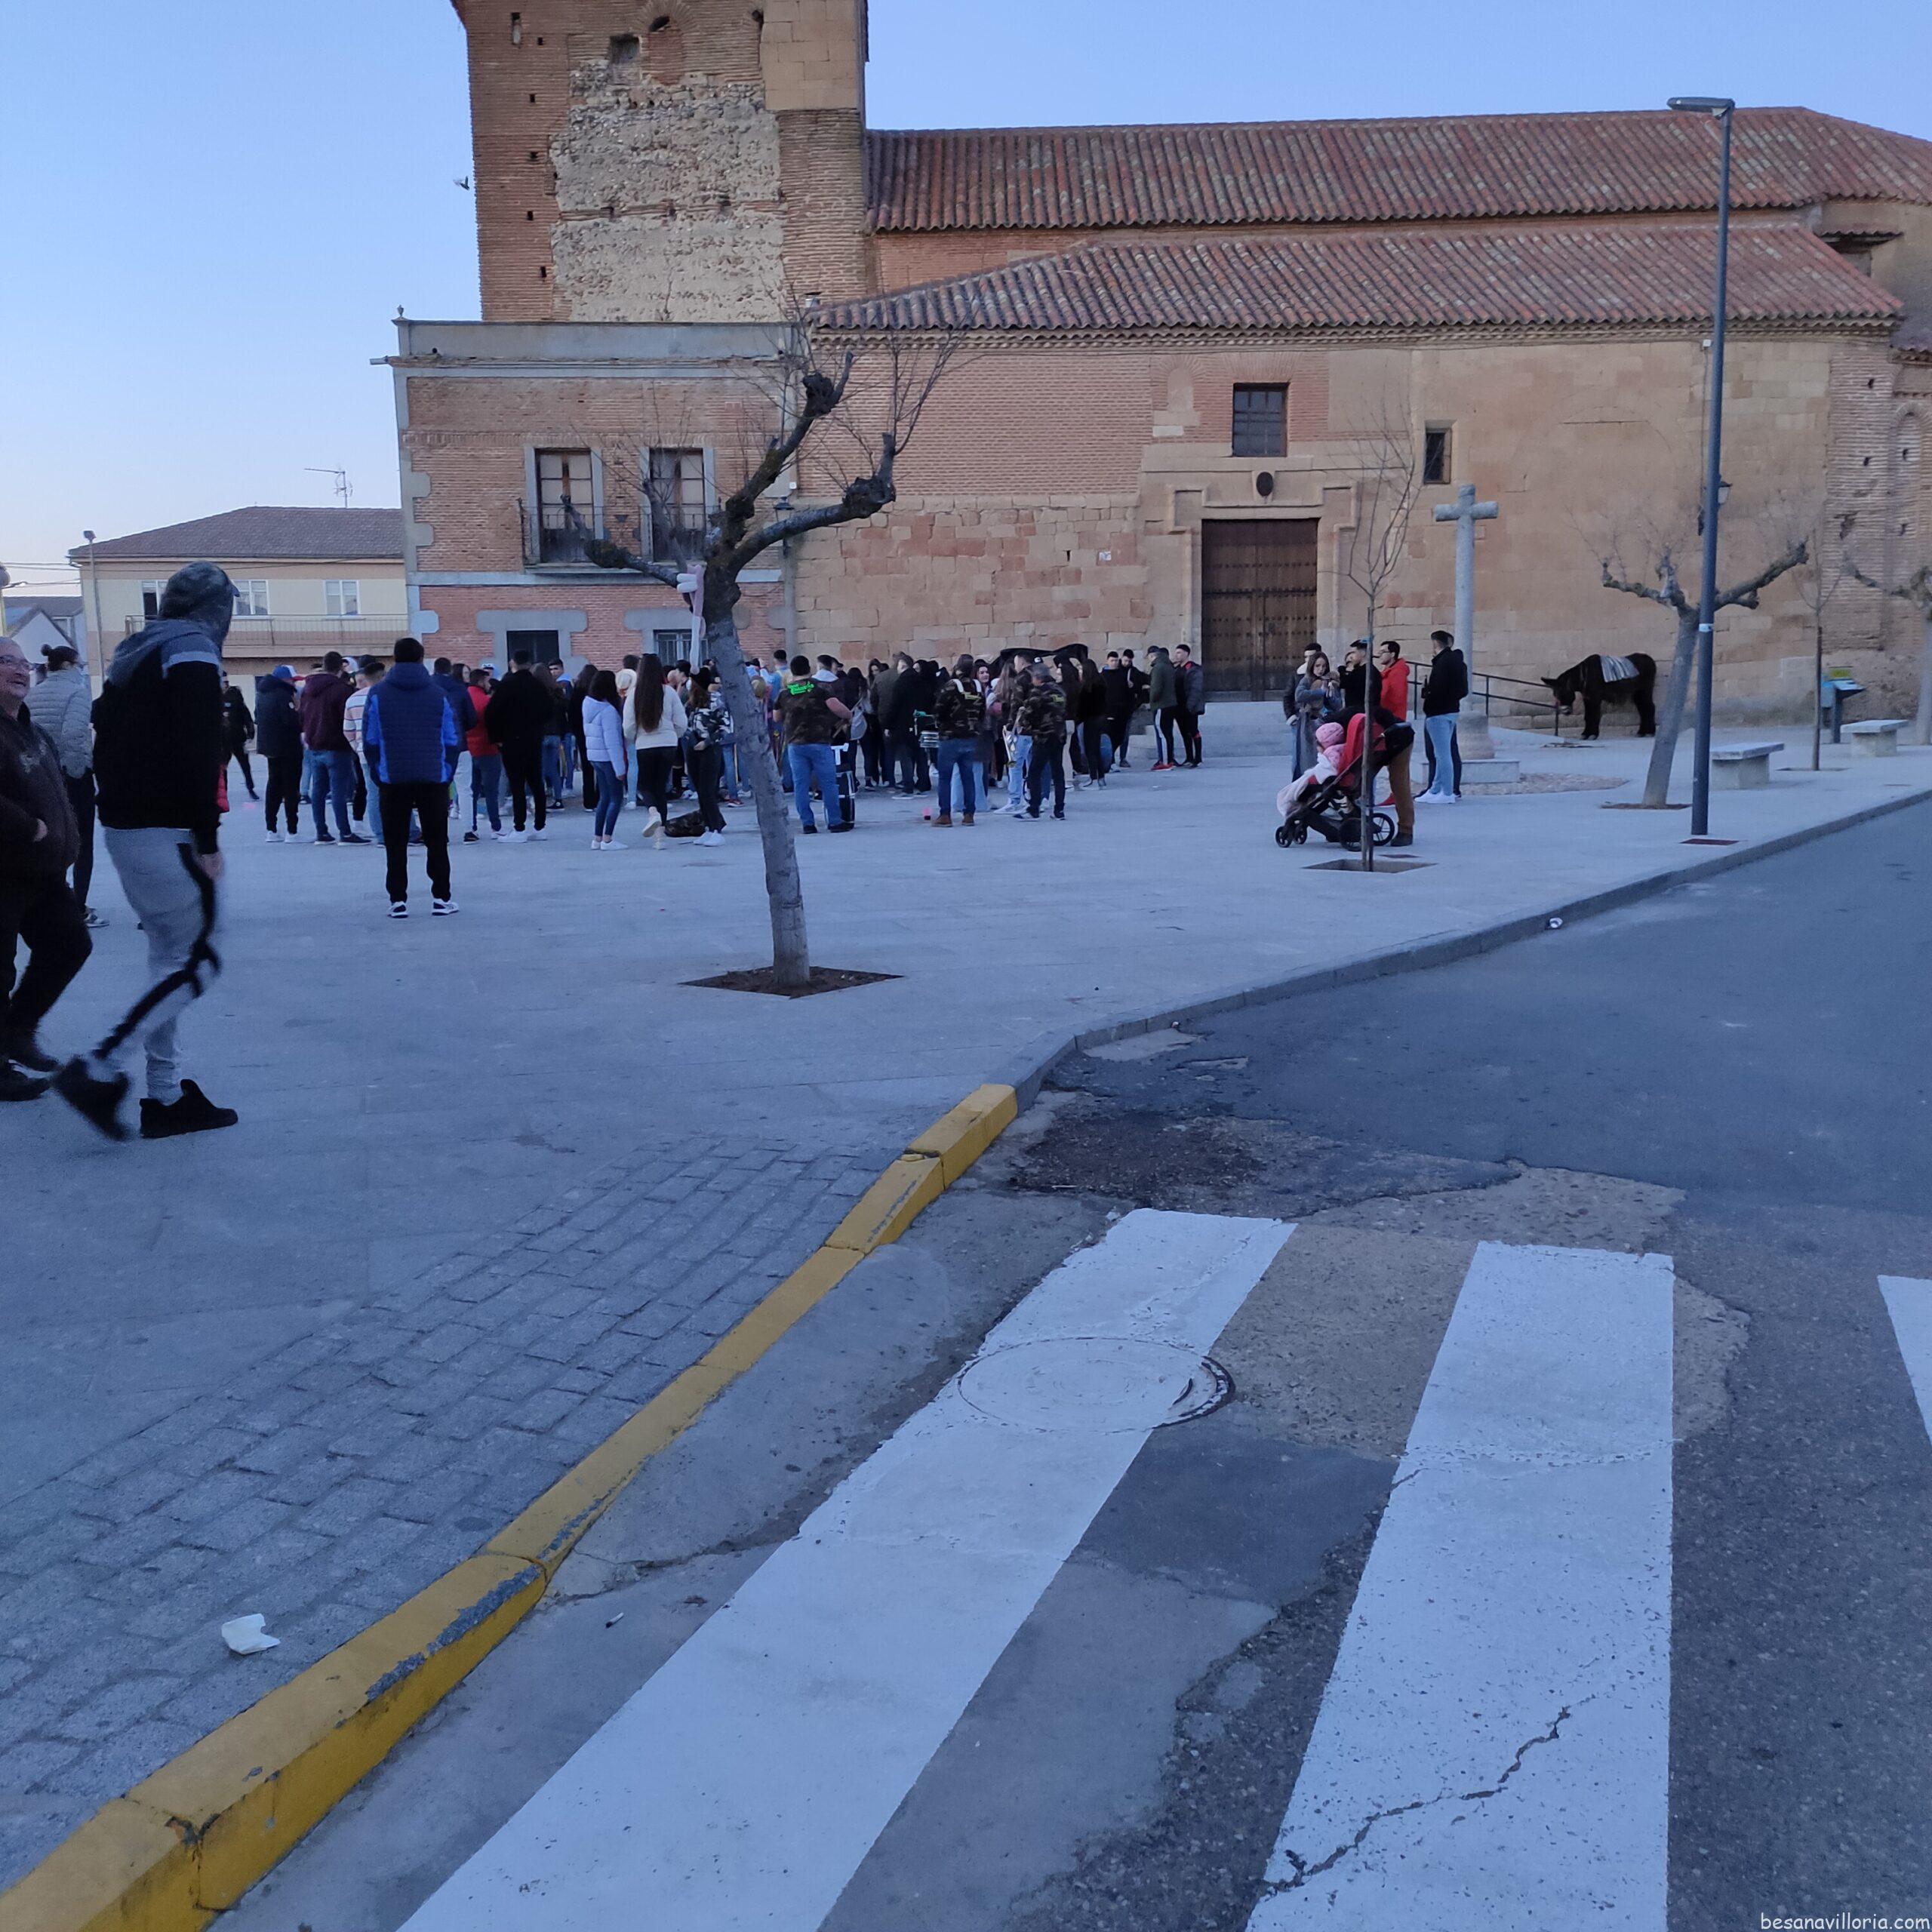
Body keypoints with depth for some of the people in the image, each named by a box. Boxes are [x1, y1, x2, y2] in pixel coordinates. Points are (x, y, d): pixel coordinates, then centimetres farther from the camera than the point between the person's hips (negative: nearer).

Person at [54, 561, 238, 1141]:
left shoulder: (137, 652, 18)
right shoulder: (193, 652, -11)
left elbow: (107, 741, 19)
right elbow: (197, 755, -19)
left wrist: (120, 806, 19)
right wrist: (208, 841, -17)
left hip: (123, 826, 10)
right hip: (164, 833, -10)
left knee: (169, 956, 14)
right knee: (197, 962, -5)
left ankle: (165, 1096, 15)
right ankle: (98, 1071, -9)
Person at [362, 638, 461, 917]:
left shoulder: (377, 693, 2)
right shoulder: (439, 694, 3)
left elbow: (370, 740, 2)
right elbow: (453, 740, 5)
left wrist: (377, 776, 9)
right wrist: (447, 774, 12)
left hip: (392, 780, 0)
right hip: (434, 779, 0)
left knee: (395, 844, 6)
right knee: (437, 842, 8)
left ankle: (398, 900, 3)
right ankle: (441, 898, 7)